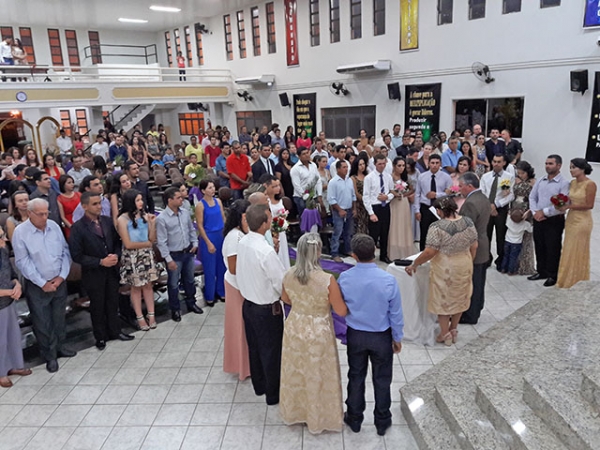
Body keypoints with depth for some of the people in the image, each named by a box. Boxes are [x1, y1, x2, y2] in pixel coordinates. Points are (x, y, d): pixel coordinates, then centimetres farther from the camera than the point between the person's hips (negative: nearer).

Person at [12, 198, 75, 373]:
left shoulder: (54, 226, -2)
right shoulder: (20, 232, -13)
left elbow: (65, 252, 1)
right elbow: (23, 262, -13)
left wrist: (61, 276, -7)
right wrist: (42, 283, -13)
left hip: (59, 282, 4)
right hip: (37, 286, -3)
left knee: (59, 318, 17)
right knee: (42, 323, 7)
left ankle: (59, 347, 36)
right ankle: (50, 356, 23)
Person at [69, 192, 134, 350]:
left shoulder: (107, 221, -1)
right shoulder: (78, 228, -16)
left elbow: (117, 242, 8)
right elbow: (77, 255, -16)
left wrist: (116, 255, -12)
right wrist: (100, 262, -21)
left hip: (112, 270, 4)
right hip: (93, 274, -4)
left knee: (113, 303, 17)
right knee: (97, 306, 13)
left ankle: (115, 331, 35)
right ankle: (100, 336, 31)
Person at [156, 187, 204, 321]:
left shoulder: (185, 212, -1)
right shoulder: (161, 218, -18)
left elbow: (192, 229, 13)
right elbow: (161, 242, -16)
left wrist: (195, 243, 3)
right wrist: (169, 259, -16)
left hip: (188, 252, 5)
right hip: (174, 255, -5)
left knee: (189, 280, 20)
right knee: (173, 284, 10)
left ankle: (191, 303, 40)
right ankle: (175, 309, 28)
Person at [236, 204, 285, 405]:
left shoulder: (243, 243, -6)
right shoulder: (266, 251, -30)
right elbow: (282, 283, -23)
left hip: (248, 303, 7)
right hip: (267, 310, -7)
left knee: (254, 348, 23)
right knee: (271, 351, 12)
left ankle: (259, 386, 43)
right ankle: (273, 394, 31)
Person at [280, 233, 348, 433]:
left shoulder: (288, 276, -14)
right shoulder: (327, 280, -28)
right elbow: (342, 311, -16)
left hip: (294, 329, 4)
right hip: (319, 334, -4)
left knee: (295, 373, 24)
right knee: (318, 376, 18)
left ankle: (294, 412, 46)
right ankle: (319, 417, 39)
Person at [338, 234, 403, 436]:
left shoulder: (344, 278, -18)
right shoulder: (388, 280, -23)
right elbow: (396, 314, -12)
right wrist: (397, 338, 4)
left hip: (355, 335, 1)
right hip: (381, 336, -1)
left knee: (356, 377, 20)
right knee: (381, 379, 18)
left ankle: (354, 419, 37)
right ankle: (382, 422, 35)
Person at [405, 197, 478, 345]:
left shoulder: (437, 227, -20)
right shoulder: (468, 222, -4)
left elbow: (430, 252, -21)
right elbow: (474, 247, 3)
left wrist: (414, 264, -10)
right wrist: (469, 263, 17)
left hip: (445, 269, -5)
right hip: (464, 266, 6)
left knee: (443, 299, 11)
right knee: (459, 298, 19)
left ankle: (445, 334, 21)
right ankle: (453, 331, 32)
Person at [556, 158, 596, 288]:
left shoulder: (590, 184, -14)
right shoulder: (572, 182, 6)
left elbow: (589, 205, -18)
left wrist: (569, 206, -20)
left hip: (582, 221, -7)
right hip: (570, 219, 7)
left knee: (578, 252, 4)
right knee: (568, 251, 13)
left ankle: (577, 284, 18)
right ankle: (567, 281, 26)